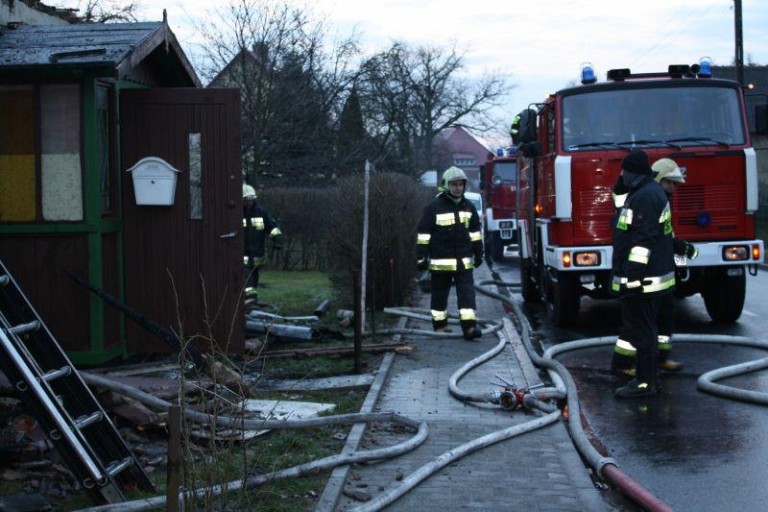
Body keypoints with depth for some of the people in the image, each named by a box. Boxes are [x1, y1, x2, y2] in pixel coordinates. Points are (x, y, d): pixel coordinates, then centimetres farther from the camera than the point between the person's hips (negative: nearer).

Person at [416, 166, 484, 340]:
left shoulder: (468, 207, 10)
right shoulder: (434, 207, -6)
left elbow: (475, 232, 19)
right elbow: (424, 233, -6)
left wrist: (478, 253, 19)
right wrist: (421, 257, -10)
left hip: (464, 261, 3)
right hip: (440, 261, -3)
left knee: (467, 293, -5)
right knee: (439, 294, 7)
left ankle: (469, 326, -8)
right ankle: (440, 326, 18)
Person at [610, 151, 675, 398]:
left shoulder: (645, 197, -18)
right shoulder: (652, 191, 17)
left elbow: (643, 241, -24)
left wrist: (632, 277, -24)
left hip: (642, 280, -11)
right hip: (650, 277, 11)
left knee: (641, 331, -5)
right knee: (645, 330, 16)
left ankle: (645, 382, -1)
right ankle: (648, 378, 24)